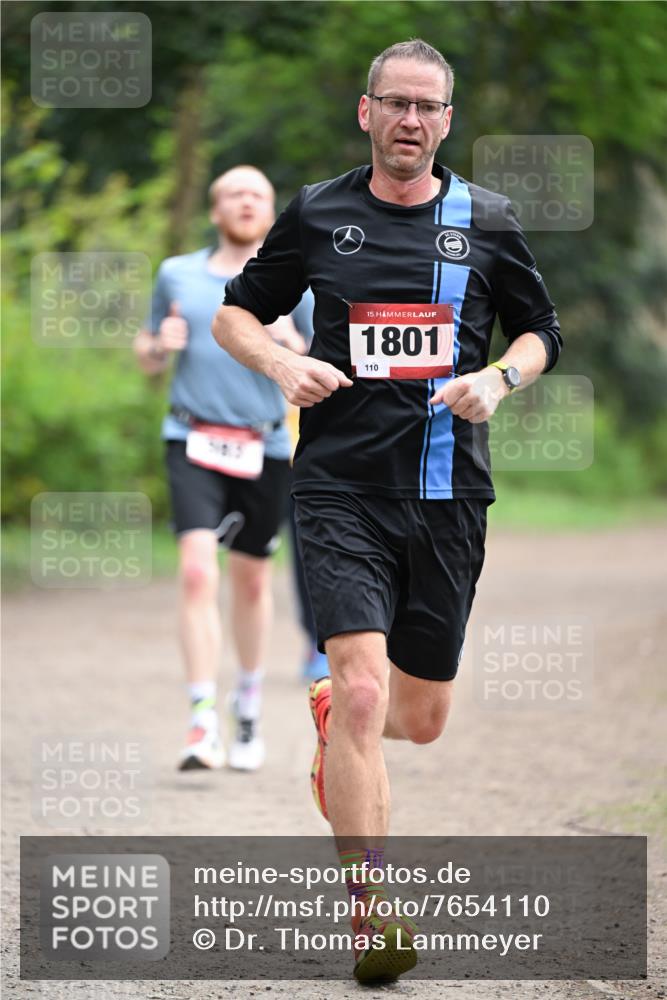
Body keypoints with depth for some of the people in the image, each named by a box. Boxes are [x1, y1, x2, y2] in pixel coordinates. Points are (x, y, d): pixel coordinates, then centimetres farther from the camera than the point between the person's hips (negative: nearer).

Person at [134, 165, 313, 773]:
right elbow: (148, 360, 19)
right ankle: (203, 723, -19)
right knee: (197, 572, -17)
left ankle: (249, 710, 33)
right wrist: (161, 345, -4)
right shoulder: (177, 276, 8)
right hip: (193, 443, -1)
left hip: (266, 449, 1)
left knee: (251, 581, 11)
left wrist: (292, 345, -12)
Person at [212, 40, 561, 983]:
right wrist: (284, 364, -7)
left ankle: (331, 717, 47)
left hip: (449, 491, 3)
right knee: (364, 691, -19)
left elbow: (541, 331, 17)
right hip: (342, 488, -2)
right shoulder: (317, 214, 3)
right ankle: (370, 909, -15)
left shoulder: (486, 221, 6)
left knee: (422, 717, 11)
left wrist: (499, 377, -4)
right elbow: (234, 313, 14)